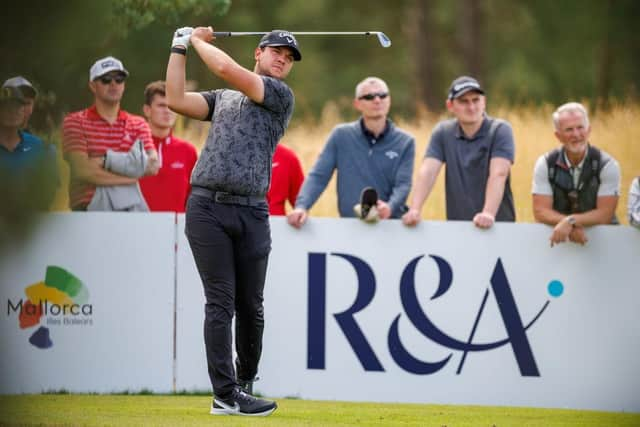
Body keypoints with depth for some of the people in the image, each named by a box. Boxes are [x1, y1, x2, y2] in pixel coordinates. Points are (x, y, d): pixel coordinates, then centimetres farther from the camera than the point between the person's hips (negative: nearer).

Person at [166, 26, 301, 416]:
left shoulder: (281, 96, 8)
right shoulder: (222, 98, 21)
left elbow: (228, 69, -3)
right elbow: (177, 100, 8)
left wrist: (199, 40, 11)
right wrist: (180, 47, 10)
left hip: (251, 212, -1)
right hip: (207, 207, 1)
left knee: (250, 307, 4)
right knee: (220, 303, -6)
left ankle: (245, 386, 21)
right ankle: (226, 395, -10)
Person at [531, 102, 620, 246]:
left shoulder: (607, 165, -4)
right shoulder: (545, 164, 0)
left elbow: (605, 214, -9)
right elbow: (540, 212, -5)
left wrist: (571, 222, -23)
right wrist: (571, 227, -21)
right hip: (558, 236, 1)